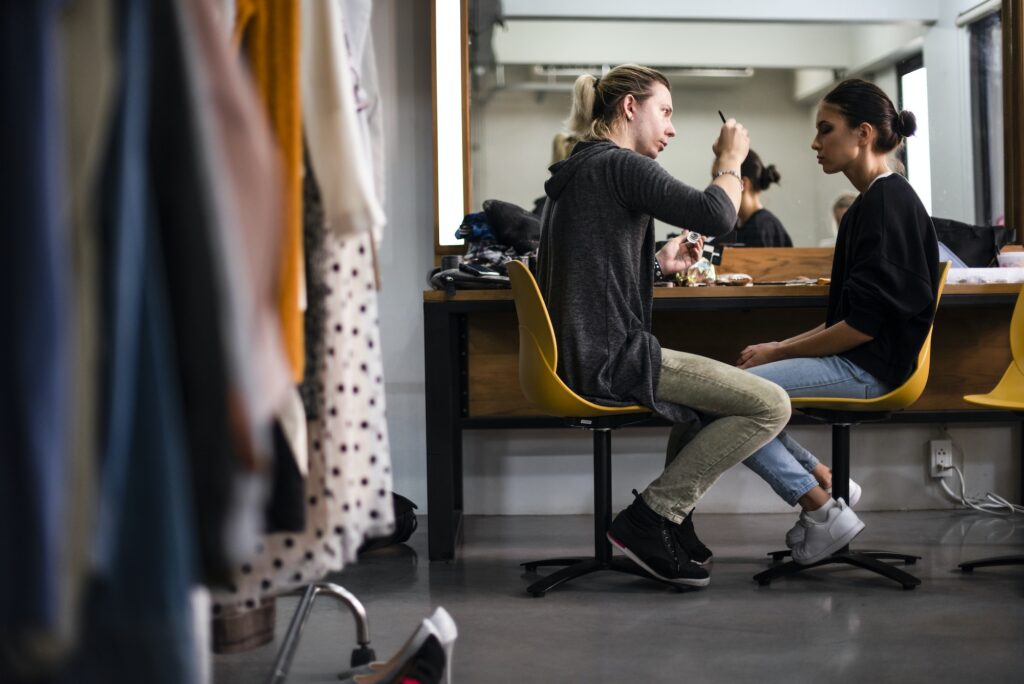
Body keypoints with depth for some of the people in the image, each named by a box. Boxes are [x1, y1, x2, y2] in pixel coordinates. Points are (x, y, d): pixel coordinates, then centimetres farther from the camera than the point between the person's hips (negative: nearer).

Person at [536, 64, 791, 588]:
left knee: (715, 385, 31)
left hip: (578, 357, 11)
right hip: (611, 361, -11)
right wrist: (729, 162, -4)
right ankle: (649, 520, -7)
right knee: (770, 405, -11)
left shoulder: (575, 170, 18)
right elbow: (716, 215, -22)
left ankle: (671, 519, 27)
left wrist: (658, 264, 20)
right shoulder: (620, 166, -11)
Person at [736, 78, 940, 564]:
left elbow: (864, 324, -20)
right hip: (853, 357, 10)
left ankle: (824, 511, -10)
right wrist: (783, 347, 8)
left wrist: (779, 351, -11)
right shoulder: (876, 200, 15)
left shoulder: (887, 204, -15)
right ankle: (826, 482, 7)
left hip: (870, 368, -10)